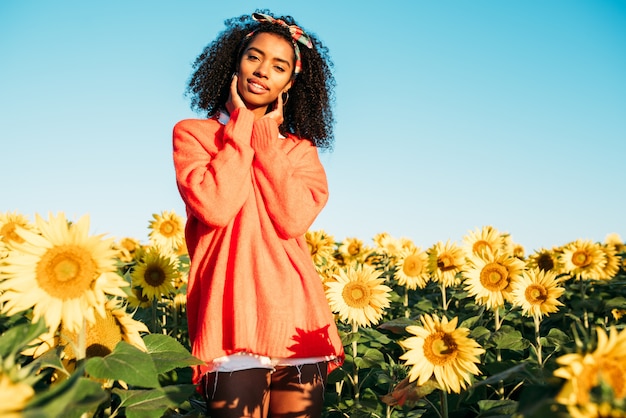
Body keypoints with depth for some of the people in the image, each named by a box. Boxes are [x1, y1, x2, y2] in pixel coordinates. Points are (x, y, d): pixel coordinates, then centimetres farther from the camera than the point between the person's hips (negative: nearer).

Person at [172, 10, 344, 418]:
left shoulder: (300, 149, 14)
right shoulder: (193, 133, 7)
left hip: (298, 319, 3)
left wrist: (266, 136, 0)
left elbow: (294, 220, -6)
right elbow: (214, 208, -11)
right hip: (232, 320, -2)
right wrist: (241, 126, -1)